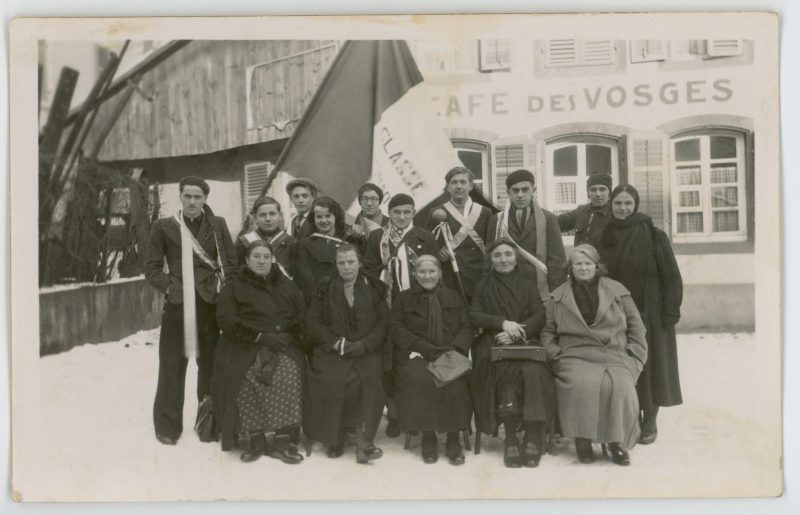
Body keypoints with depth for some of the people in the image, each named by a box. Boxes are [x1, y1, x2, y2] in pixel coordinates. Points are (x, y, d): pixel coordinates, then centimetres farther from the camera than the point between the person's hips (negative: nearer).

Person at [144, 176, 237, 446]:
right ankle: (168, 426, 13)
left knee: (210, 363, 9)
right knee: (172, 366, 1)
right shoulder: (163, 226, 4)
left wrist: (219, 286, -5)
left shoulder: (218, 225, 7)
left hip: (209, 303, 1)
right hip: (176, 303, -1)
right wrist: (169, 287, -9)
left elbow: (231, 262, 7)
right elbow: (152, 268, 4)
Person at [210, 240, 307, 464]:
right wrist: (260, 336, -13)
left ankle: (281, 439, -25)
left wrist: (286, 336, -8)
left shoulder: (286, 285, 20)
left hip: (282, 345, 1)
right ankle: (253, 437, -22)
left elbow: (302, 316, 12)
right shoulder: (234, 287, 12)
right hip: (245, 346, -1)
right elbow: (227, 320, -1)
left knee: (289, 372, -30)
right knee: (247, 376, -32)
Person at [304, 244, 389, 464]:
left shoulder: (374, 288, 13)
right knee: (330, 379, -29)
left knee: (370, 379, -29)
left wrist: (363, 344, -12)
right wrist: (335, 342, -10)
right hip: (331, 350, 0)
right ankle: (334, 437, -12)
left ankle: (364, 442, -28)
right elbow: (312, 322, 6)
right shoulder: (324, 289, 13)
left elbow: (383, 323, 5)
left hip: (366, 350, 0)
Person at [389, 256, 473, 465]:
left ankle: (453, 440, -16)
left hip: (449, 354, 1)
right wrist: (427, 349, -10)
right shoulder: (404, 299, 17)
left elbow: (466, 328, 14)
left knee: (453, 382, -31)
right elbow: (396, 330, 4)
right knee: (419, 379, -34)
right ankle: (428, 437, -19)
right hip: (417, 356, -1)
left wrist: (455, 348, -8)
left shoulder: (453, 298, 23)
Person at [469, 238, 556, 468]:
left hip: (526, 342, 0)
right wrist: (502, 323, -12)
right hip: (494, 344, 0)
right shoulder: (484, 286, 17)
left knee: (533, 372, -32)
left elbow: (539, 316, 5)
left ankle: (533, 438, -28)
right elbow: (473, 316, 5)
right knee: (506, 370, -33)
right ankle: (511, 438, -30)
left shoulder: (527, 282, 16)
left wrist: (516, 334, -13)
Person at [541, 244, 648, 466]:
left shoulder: (617, 291, 14)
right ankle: (582, 439, -17)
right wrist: (554, 354, 0)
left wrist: (634, 356, 6)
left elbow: (636, 326, 16)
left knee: (620, 386, -30)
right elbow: (548, 331, 17)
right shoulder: (558, 297, 15)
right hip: (576, 356, 0)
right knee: (583, 384, -33)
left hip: (615, 356, 1)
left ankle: (617, 442, -14)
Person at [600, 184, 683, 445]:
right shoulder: (605, 237, 5)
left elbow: (671, 276, -6)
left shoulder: (654, 236, -6)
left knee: (649, 367, 4)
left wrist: (671, 312, -12)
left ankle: (649, 423, 18)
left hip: (649, 314, -3)